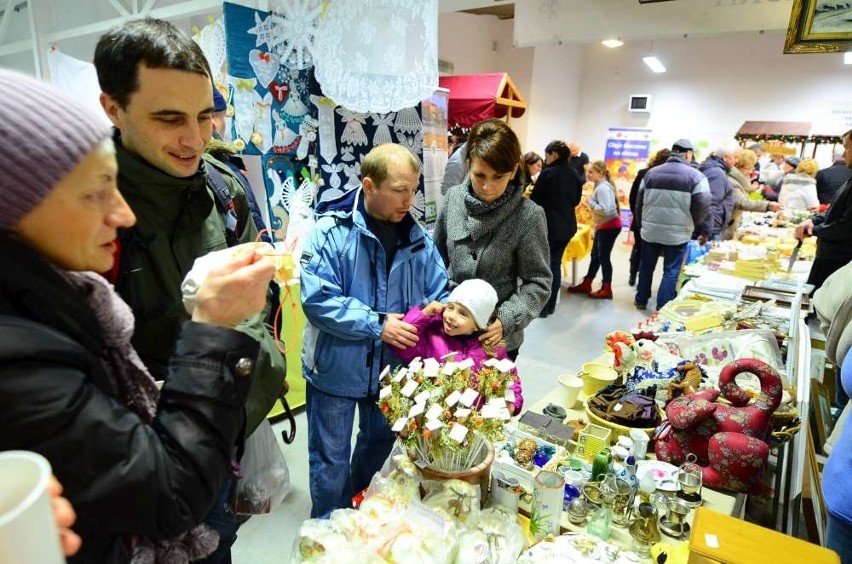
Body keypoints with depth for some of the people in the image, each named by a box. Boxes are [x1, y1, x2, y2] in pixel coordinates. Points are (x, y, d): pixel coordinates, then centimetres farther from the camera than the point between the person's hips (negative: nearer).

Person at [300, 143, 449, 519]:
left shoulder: (417, 237, -4)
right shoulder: (331, 231, -19)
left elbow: (439, 293, 2)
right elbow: (318, 300, -25)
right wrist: (377, 324, -27)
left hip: (391, 366, 6)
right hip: (337, 367, -5)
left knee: (380, 442, 27)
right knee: (331, 457, 12)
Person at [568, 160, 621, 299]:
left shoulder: (603, 188, -22)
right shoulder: (600, 186, 11)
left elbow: (605, 210, -31)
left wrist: (590, 202, -18)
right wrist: (596, 226, 12)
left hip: (610, 226, -10)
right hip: (603, 226, 10)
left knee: (604, 257, -2)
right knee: (595, 256, 15)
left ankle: (606, 289, 8)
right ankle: (586, 284, 24)